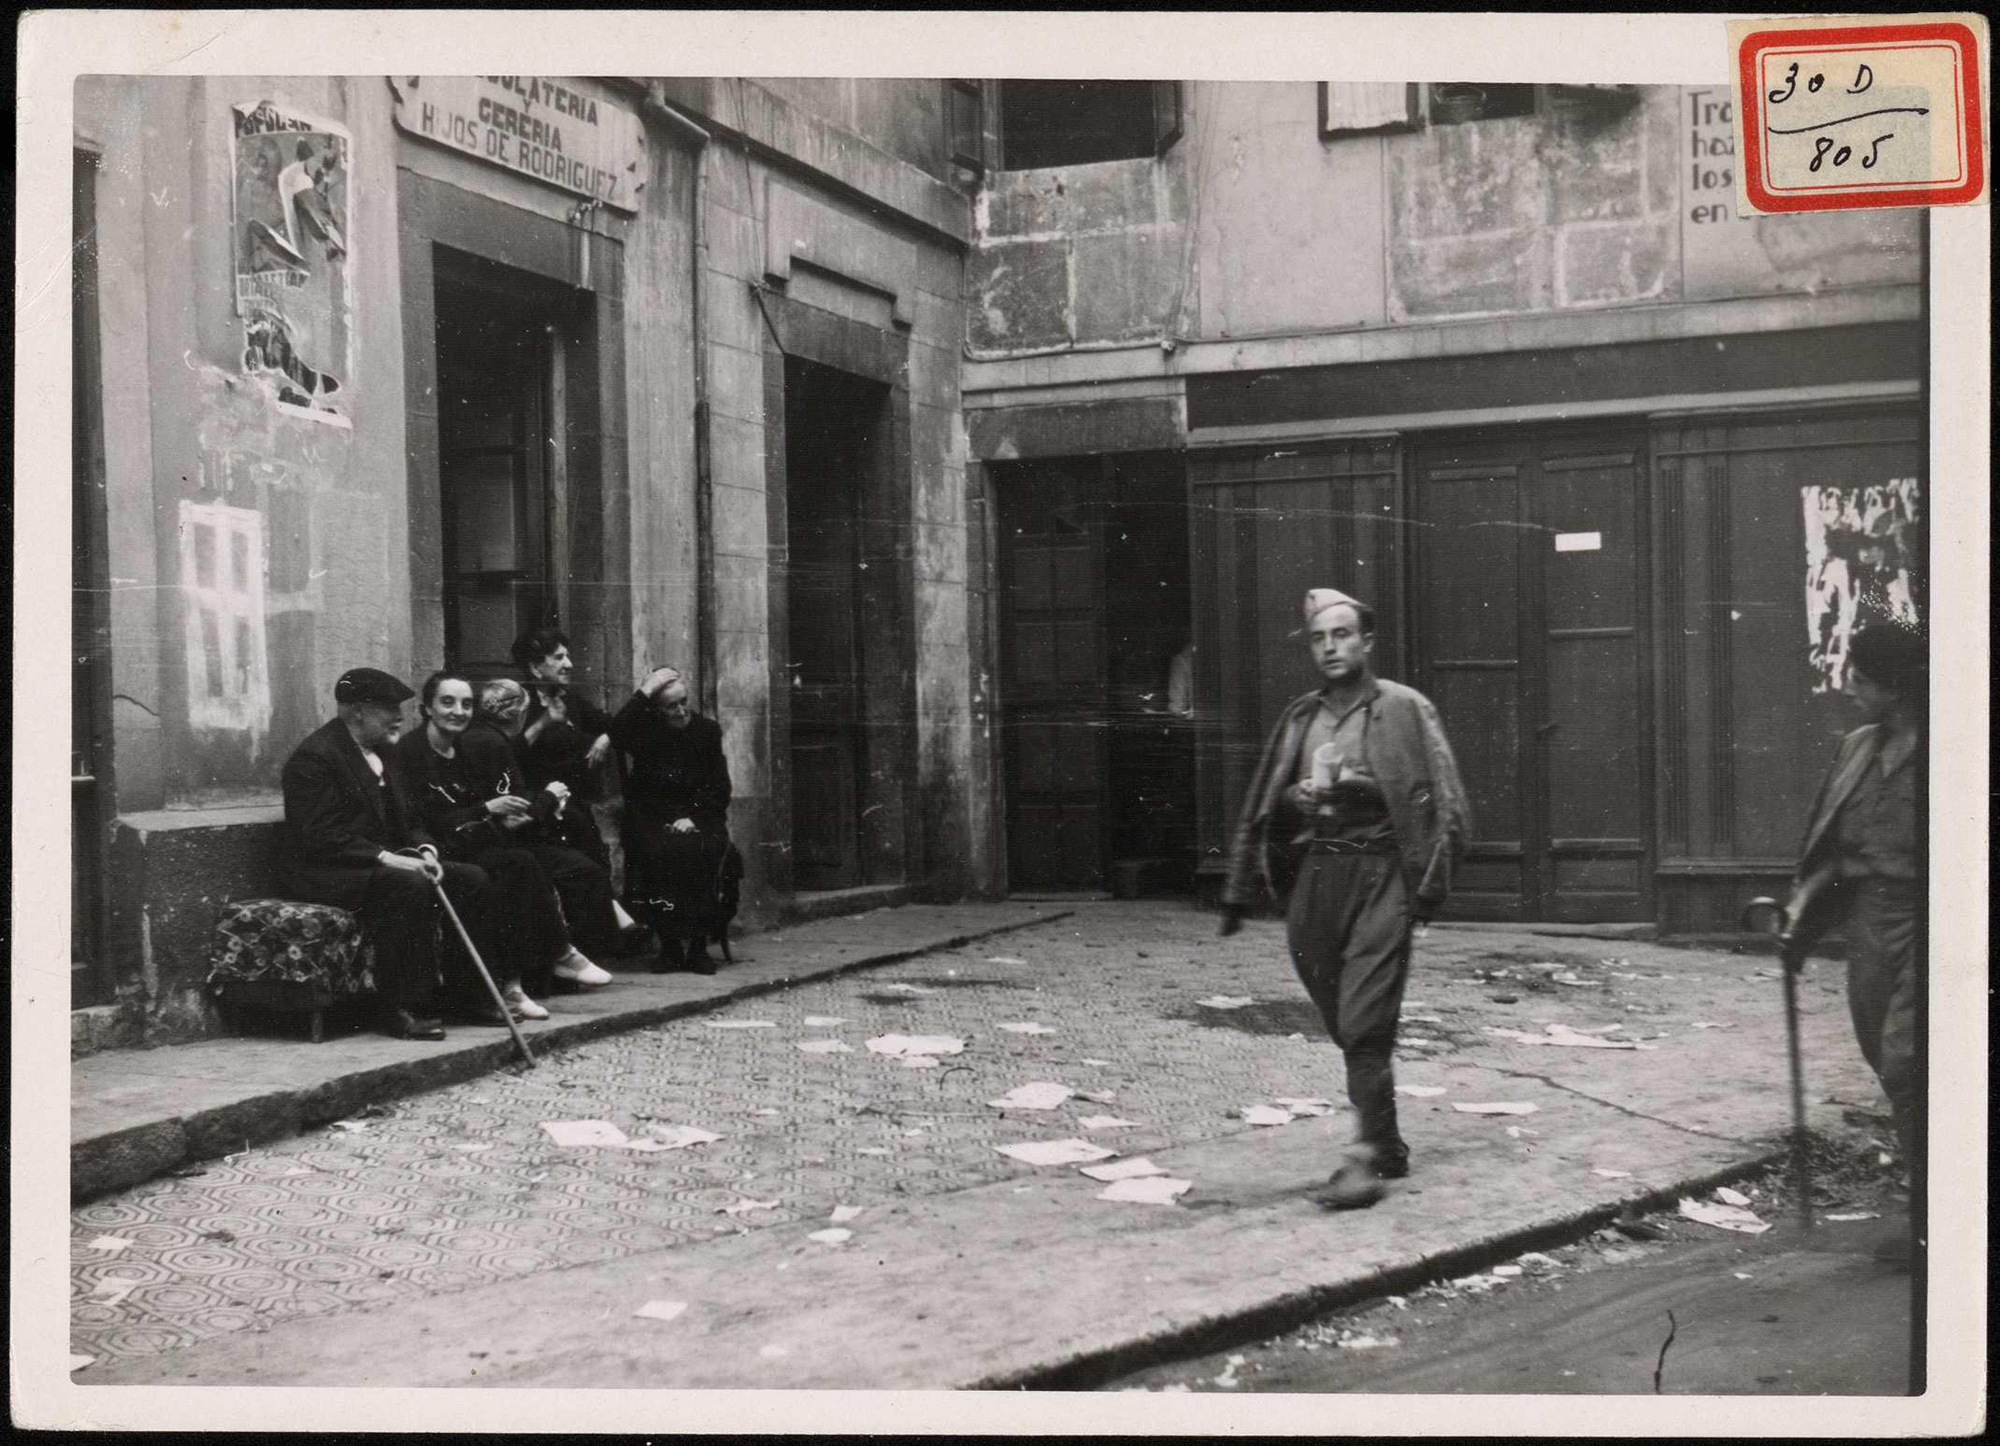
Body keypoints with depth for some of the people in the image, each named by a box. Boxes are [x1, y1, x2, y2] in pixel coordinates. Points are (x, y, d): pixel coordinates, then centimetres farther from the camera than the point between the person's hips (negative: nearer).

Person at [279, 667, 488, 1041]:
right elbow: (321, 836, -22)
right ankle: (402, 1010, -29)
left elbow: (409, 820, 19)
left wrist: (425, 850, -4)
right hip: (325, 871, -9)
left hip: (389, 863, 9)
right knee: (411, 888, -35)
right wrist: (386, 858, -28)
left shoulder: (384, 752, 15)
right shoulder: (314, 757, -14)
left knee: (472, 879, -6)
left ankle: (463, 992, -1)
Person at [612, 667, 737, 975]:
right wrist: (645, 691, -18)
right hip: (652, 822, -1)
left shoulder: (707, 730, 8)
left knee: (701, 852, -31)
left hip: (699, 820, 1)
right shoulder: (646, 731, 5)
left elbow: (720, 788, 6)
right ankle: (669, 946, -17)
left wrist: (693, 817, -9)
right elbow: (617, 734, -20)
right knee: (657, 853, -32)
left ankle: (698, 945, -17)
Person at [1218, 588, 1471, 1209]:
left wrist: (1431, 881, -13)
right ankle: (1388, 1145, 24)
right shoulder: (1298, 718, 14)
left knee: (1364, 1024, -12)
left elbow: (1444, 802, -3)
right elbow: (1260, 808, 16)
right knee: (1345, 1026, 10)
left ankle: (1365, 1159, -8)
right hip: (1312, 875, 5)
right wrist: (1238, 893, 13)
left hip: (1378, 875, -5)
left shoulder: (1405, 710, 1)